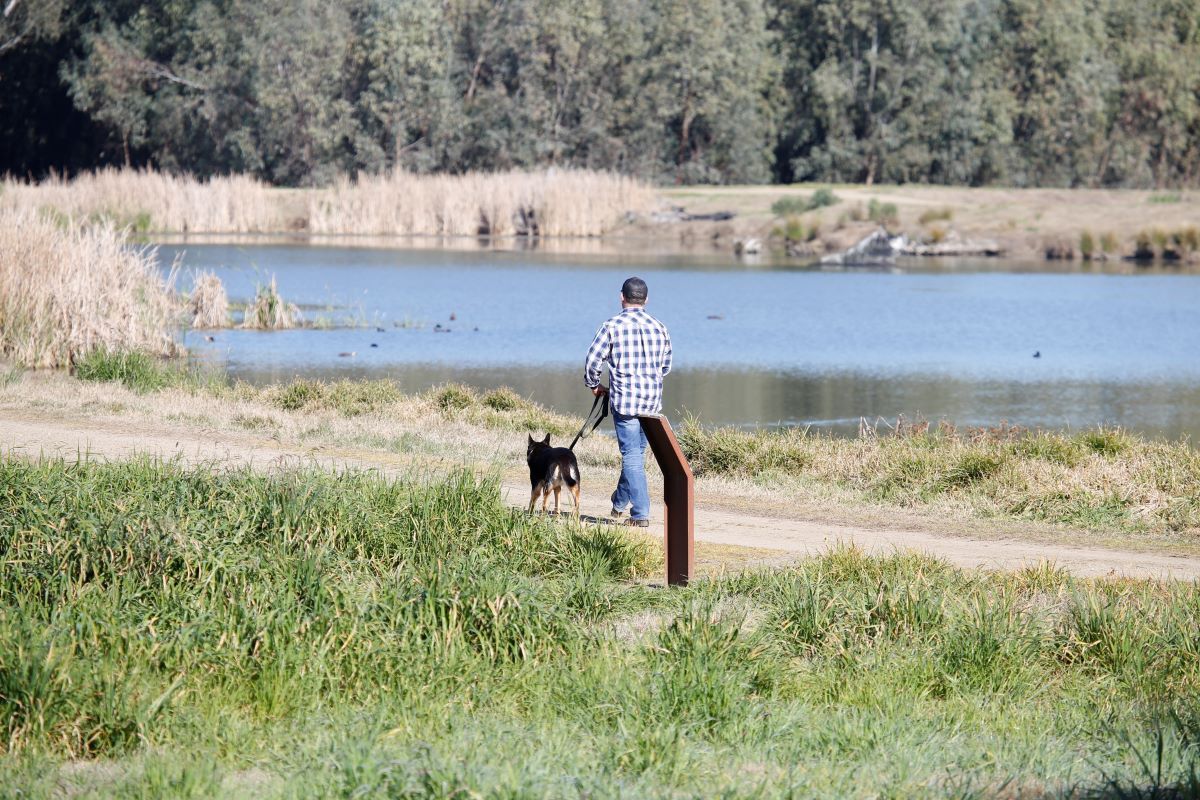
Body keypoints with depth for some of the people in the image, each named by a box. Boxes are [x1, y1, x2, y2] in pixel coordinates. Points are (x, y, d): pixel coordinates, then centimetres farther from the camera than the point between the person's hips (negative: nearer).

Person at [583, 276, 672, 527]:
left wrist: (594, 385, 13)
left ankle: (640, 513, -8)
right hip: (652, 401, 5)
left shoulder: (612, 326, -6)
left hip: (624, 400, -4)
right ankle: (621, 501, 32)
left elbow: (593, 361, -5)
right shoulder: (659, 328, 7)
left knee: (631, 455, -3)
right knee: (637, 452, 18)